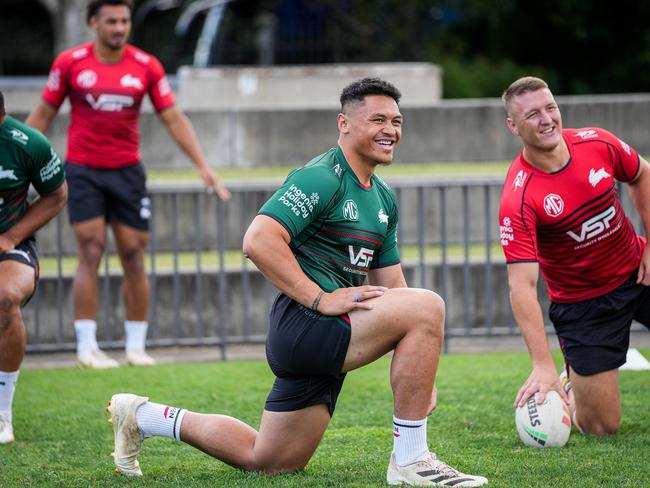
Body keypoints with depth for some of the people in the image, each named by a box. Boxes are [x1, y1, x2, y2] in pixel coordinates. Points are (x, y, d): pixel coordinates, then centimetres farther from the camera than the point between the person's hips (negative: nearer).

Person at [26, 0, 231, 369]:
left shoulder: (147, 66, -1)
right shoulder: (70, 63, -4)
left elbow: (174, 119, 3)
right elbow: (44, 114, 5)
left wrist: (204, 167, -2)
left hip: (127, 171, 2)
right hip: (83, 171, -2)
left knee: (134, 255, 1)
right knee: (91, 253, -10)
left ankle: (136, 346, 9)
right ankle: (87, 346, -7)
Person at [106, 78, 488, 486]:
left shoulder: (384, 197, 18)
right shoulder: (322, 178, -11)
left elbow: (389, 283, 21)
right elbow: (258, 241, -22)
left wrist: (421, 372, 14)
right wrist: (320, 299, -24)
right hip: (302, 323, -10)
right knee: (427, 305, -24)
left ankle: (144, 417, 29)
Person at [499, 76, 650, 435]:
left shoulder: (597, 143, -11)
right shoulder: (519, 199, -25)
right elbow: (521, 286, -29)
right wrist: (543, 366, -36)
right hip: (580, 303, -4)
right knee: (601, 427, -5)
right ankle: (571, 382, 28)